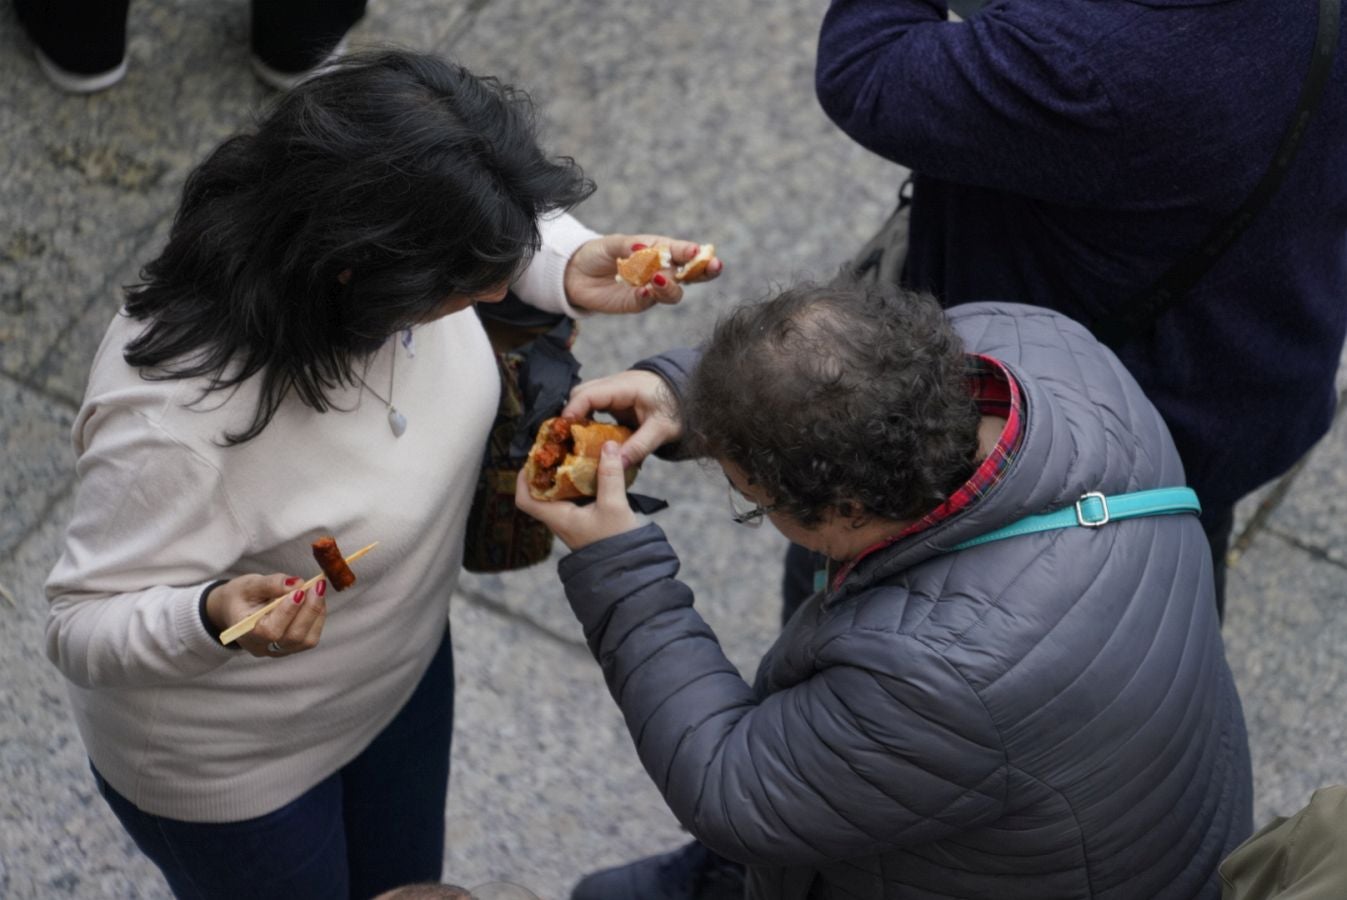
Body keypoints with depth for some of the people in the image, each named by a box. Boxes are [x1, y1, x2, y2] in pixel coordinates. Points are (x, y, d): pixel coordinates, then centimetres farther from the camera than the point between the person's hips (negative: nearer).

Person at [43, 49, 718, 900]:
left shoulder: (402, 235, -24)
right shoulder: (176, 423, -43)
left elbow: (509, 224, 0)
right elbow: (83, 628, -31)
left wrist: (568, 268, -22)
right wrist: (210, 619, -52)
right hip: (232, 766, -6)